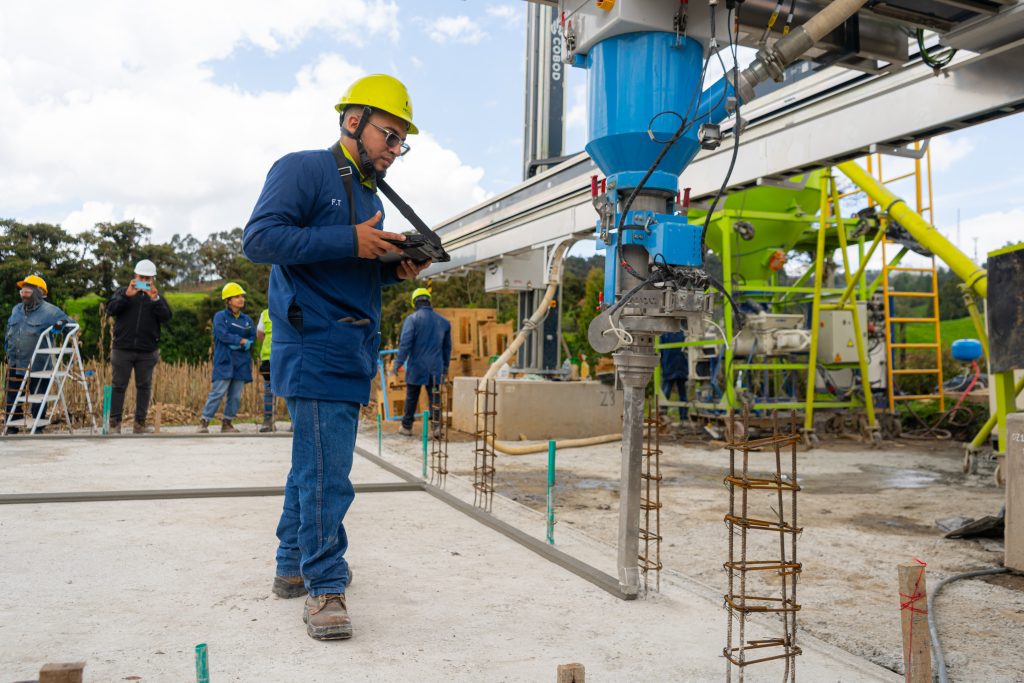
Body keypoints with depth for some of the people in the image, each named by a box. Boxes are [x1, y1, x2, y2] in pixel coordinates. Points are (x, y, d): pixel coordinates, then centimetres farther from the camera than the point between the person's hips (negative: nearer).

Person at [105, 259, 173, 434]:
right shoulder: (123, 292, 7)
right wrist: (126, 295, -23)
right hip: (123, 349, -1)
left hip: (147, 352, 1)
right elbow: (110, 309, -9)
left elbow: (166, 316, -7)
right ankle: (114, 423, 8)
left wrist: (155, 300, -22)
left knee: (144, 387, 6)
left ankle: (140, 423, 13)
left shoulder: (157, 297, 9)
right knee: (119, 386, 2)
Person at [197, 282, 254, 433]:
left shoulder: (247, 320, 13)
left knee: (236, 395, 4)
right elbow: (223, 335, -13)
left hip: (241, 363, 5)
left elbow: (252, 339, 7)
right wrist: (242, 340, -8)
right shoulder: (220, 316, 1)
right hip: (224, 361, -5)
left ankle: (227, 422, 14)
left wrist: (238, 345, -10)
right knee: (218, 392, -10)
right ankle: (204, 421, -2)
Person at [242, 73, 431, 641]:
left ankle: (294, 566, 28)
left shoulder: (370, 197, 22)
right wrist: (350, 241, -20)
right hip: (315, 350, -9)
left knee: (313, 466, 16)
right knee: (325, 473, -9)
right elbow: (259, 238, -17)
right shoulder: (303, 170, -5)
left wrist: (394, 269, 4)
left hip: (351, 355, 9)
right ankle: (323, 587, 1)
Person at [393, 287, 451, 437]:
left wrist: (399, 362, -8)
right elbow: (447, 346, 16)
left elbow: (405, 343, -13)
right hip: (435, 368, 3)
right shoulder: (443, 321, 10)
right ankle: (436, 426, -6)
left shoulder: (412, 319, -6)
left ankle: (407, 427, 16)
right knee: (435, 397, 4)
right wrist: (445, 367, 23)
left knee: (411, 398, 7)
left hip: (416, 367, -3)